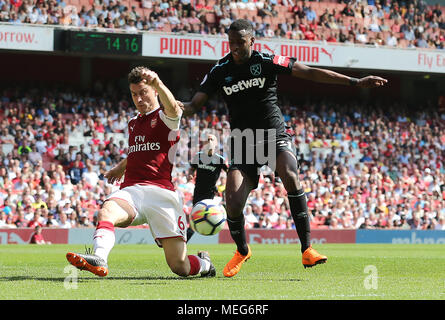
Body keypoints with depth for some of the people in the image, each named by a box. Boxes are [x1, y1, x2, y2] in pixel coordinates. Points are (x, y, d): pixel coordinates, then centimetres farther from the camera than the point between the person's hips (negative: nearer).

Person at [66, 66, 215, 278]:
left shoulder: (165, 118, 4)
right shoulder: (133, 123, 25)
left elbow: (173, 108, -23)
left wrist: (157, 83, -41)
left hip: (161, 192, -5)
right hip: (131, 191, 5)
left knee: (179, 267, -8)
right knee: (106, 212, -34)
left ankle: (203, 263, 28)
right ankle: (99, 259, -60)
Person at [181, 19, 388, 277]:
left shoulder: (267, 62, -5)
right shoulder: (220, 71, 1)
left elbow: (310, 73, -4)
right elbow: (194, 105, 2)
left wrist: (355, 82, -7)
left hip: (275, 135, -2)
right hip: (243, 144, 2)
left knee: (291, 176, -30)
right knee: (233, 201, -13)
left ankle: (307, 249, -25)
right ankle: (242, 251, 19)